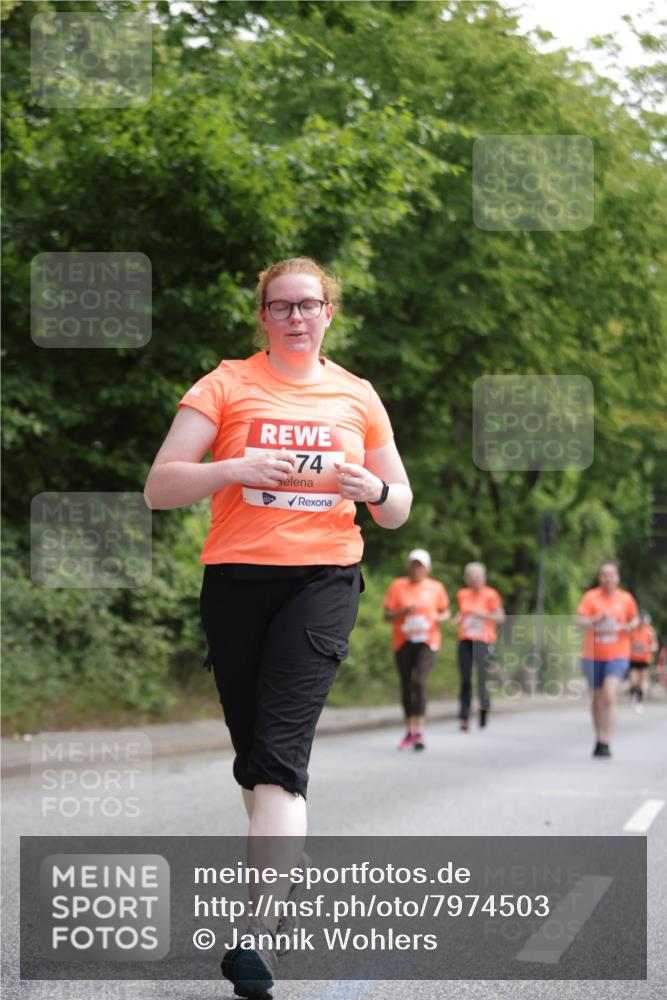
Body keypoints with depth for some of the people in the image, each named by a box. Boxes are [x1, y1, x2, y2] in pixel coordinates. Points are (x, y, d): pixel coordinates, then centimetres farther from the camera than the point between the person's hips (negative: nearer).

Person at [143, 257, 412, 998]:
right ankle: (277, 878, 35)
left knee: (281, 749, -17)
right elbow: (159, 488, -2)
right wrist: (236, 469, -17)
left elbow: (398, 511, 18)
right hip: (237, 578, 1)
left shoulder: (357, 396, 12)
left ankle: (258, 936, -25)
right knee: (252, 753, 9)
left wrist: (375, 489, -5)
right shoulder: (227, 385, 6)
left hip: (323, 581, -1)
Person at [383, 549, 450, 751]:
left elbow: (445, 612, 18)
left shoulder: (436, 588, 6)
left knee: (419, 681, -20)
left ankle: (419, 732, -21)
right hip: (403, 642, 2)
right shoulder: (397, 586, 4)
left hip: (427, 641, -2)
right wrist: (404, 611, -16)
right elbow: (387, 616, 2)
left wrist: (441, 617, -5)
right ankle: (409, 731, 22)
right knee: (406, 685, 7)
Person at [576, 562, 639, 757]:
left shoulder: (626, 598, 1)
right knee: (597, 699, 12)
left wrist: (628, 627, -4)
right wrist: (597, 620, -33)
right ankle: (599, 738, 30)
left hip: (617, 655, -1)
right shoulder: (590, 597, -4)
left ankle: (605, 743, -19)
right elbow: (580, 621, -15)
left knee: (610, 697, -18)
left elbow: (635, 619, 18)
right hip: (593, 656, 1)